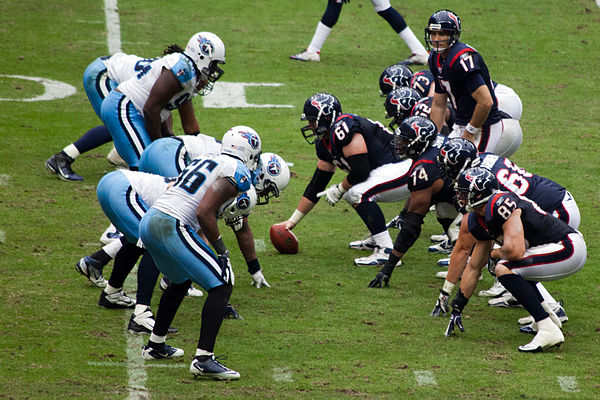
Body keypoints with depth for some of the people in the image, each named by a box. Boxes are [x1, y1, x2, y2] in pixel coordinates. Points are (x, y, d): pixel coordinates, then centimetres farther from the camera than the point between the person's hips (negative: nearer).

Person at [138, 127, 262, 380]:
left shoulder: (206, 160, 23)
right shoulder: (237, 173, -3)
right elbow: (204, 213, -14)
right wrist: (221, 250, -4)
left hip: (148, 223, 9)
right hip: (171, 228, -9)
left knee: (181, 281, 31)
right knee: (222, 286, -4)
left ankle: (155, 346, 41)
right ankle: (203, 359, -12)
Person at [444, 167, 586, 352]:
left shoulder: (502, 205, -21)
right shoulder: (478, 222, 10)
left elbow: (515, 251, -29)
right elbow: (473, 268, 19)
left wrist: (495, 254, -5)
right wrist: (457, 308, 21)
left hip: (569, 249, -10)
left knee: (504, 268, -20)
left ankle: (548, 330, -22)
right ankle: (547, 314, 24)